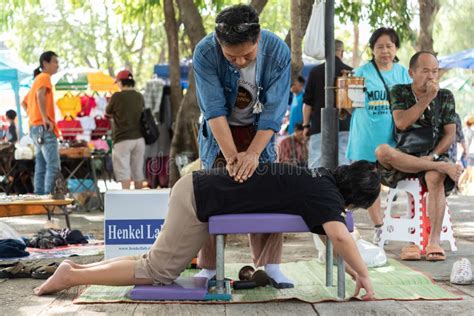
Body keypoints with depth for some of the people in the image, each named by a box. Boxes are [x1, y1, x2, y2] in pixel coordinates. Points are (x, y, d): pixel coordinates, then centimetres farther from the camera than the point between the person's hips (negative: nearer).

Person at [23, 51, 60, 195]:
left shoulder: (38, 79, 23)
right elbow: (40, 95, -26)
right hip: (44, 128, -10)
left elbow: (25, 102, 30)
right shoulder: (44, 77, -6)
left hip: (36, 128, 10)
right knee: (53, 166, -15)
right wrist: (45, 117, -25)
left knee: (41, 167, 7)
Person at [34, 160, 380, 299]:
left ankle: (81, 267, 17)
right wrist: (363, 274, -16)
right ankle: (73, 276, 0)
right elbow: (339, 234, -28)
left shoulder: (318, 178, 14)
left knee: (159, 263, 16)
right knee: (158, 271, 0)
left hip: (195, 187, 9)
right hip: (200, 201, -9)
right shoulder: (324, 193, -12)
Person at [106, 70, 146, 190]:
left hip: (123, 139, -5)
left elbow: (108, 112, 4)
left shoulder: (117, 96, -10)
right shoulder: (139, 97, 5)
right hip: (139, 138, 5)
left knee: (124, 171, -7)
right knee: (138, 171, 12)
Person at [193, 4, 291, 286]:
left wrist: (252, 154, -33)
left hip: (259, 131, 1)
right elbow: (214, 110, -30)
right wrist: (232, 158, -36)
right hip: (219, 132, -1)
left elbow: (273, 112, -24)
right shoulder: (205, 53, -28)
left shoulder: (278, 51, -26)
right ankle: (209, 268, 4)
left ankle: (270, 265, 4)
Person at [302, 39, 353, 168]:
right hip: (344, 125, 1)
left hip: (319, 125, -1)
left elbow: (307, 102, 2)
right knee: (343, 162, 3)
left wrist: (306, 125, 8)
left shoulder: (315, 71, 1)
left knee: (315, 163, 2)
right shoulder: (350, 72, 2)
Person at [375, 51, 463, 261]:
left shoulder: (445, 97, 9)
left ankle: (434, 241, -36)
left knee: (435, 178, -36)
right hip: (404, 157, 0)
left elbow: (450, 134, 3)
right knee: (382, 151, -34)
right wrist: (427, 99, -16)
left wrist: (433, 156, -14)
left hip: (434, 155, 0)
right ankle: (443, 167, -31)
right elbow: (401, 123, -12)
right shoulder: (399, 92, 5)